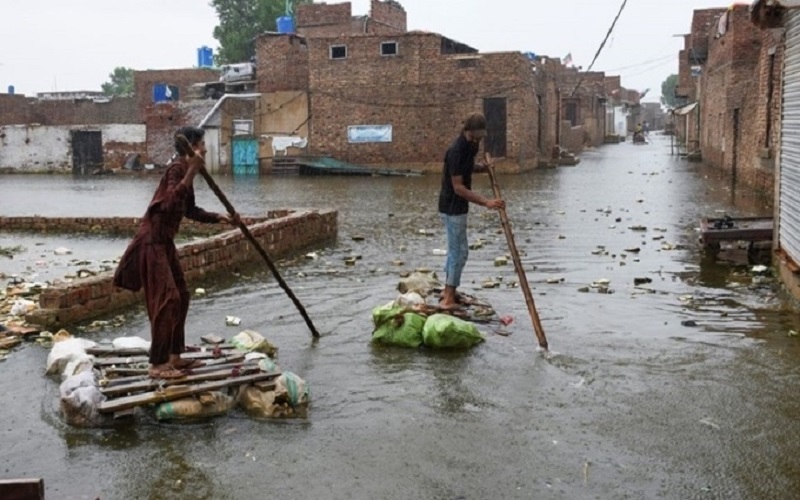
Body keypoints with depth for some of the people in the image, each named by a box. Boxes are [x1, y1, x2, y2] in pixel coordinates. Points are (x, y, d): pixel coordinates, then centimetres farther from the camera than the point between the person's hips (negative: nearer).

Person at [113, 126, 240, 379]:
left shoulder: (185, 170, 13)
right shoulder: (177, 169, -17)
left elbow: (190, 210, 22)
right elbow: (170, 204, -35)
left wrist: (220, 217, 13)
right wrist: (191, 173, -38)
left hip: (164, 241, 10)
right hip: (152, 241, -10)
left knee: (180, 296, 13)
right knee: (166, 299, -11)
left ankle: (174, 355, 22)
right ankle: (158, 364, -6)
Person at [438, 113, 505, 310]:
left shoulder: (470, 146, 4)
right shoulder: (456, 150, -24)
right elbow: (458, 187, -26)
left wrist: (482, 167, 2)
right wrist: (486, 202, -30)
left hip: (456, 206, 10)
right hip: (452, 207, -10)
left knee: (455, 249, 17)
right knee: (460, 251, -6)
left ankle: (448, 290, 28)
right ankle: (448, 299, -1)